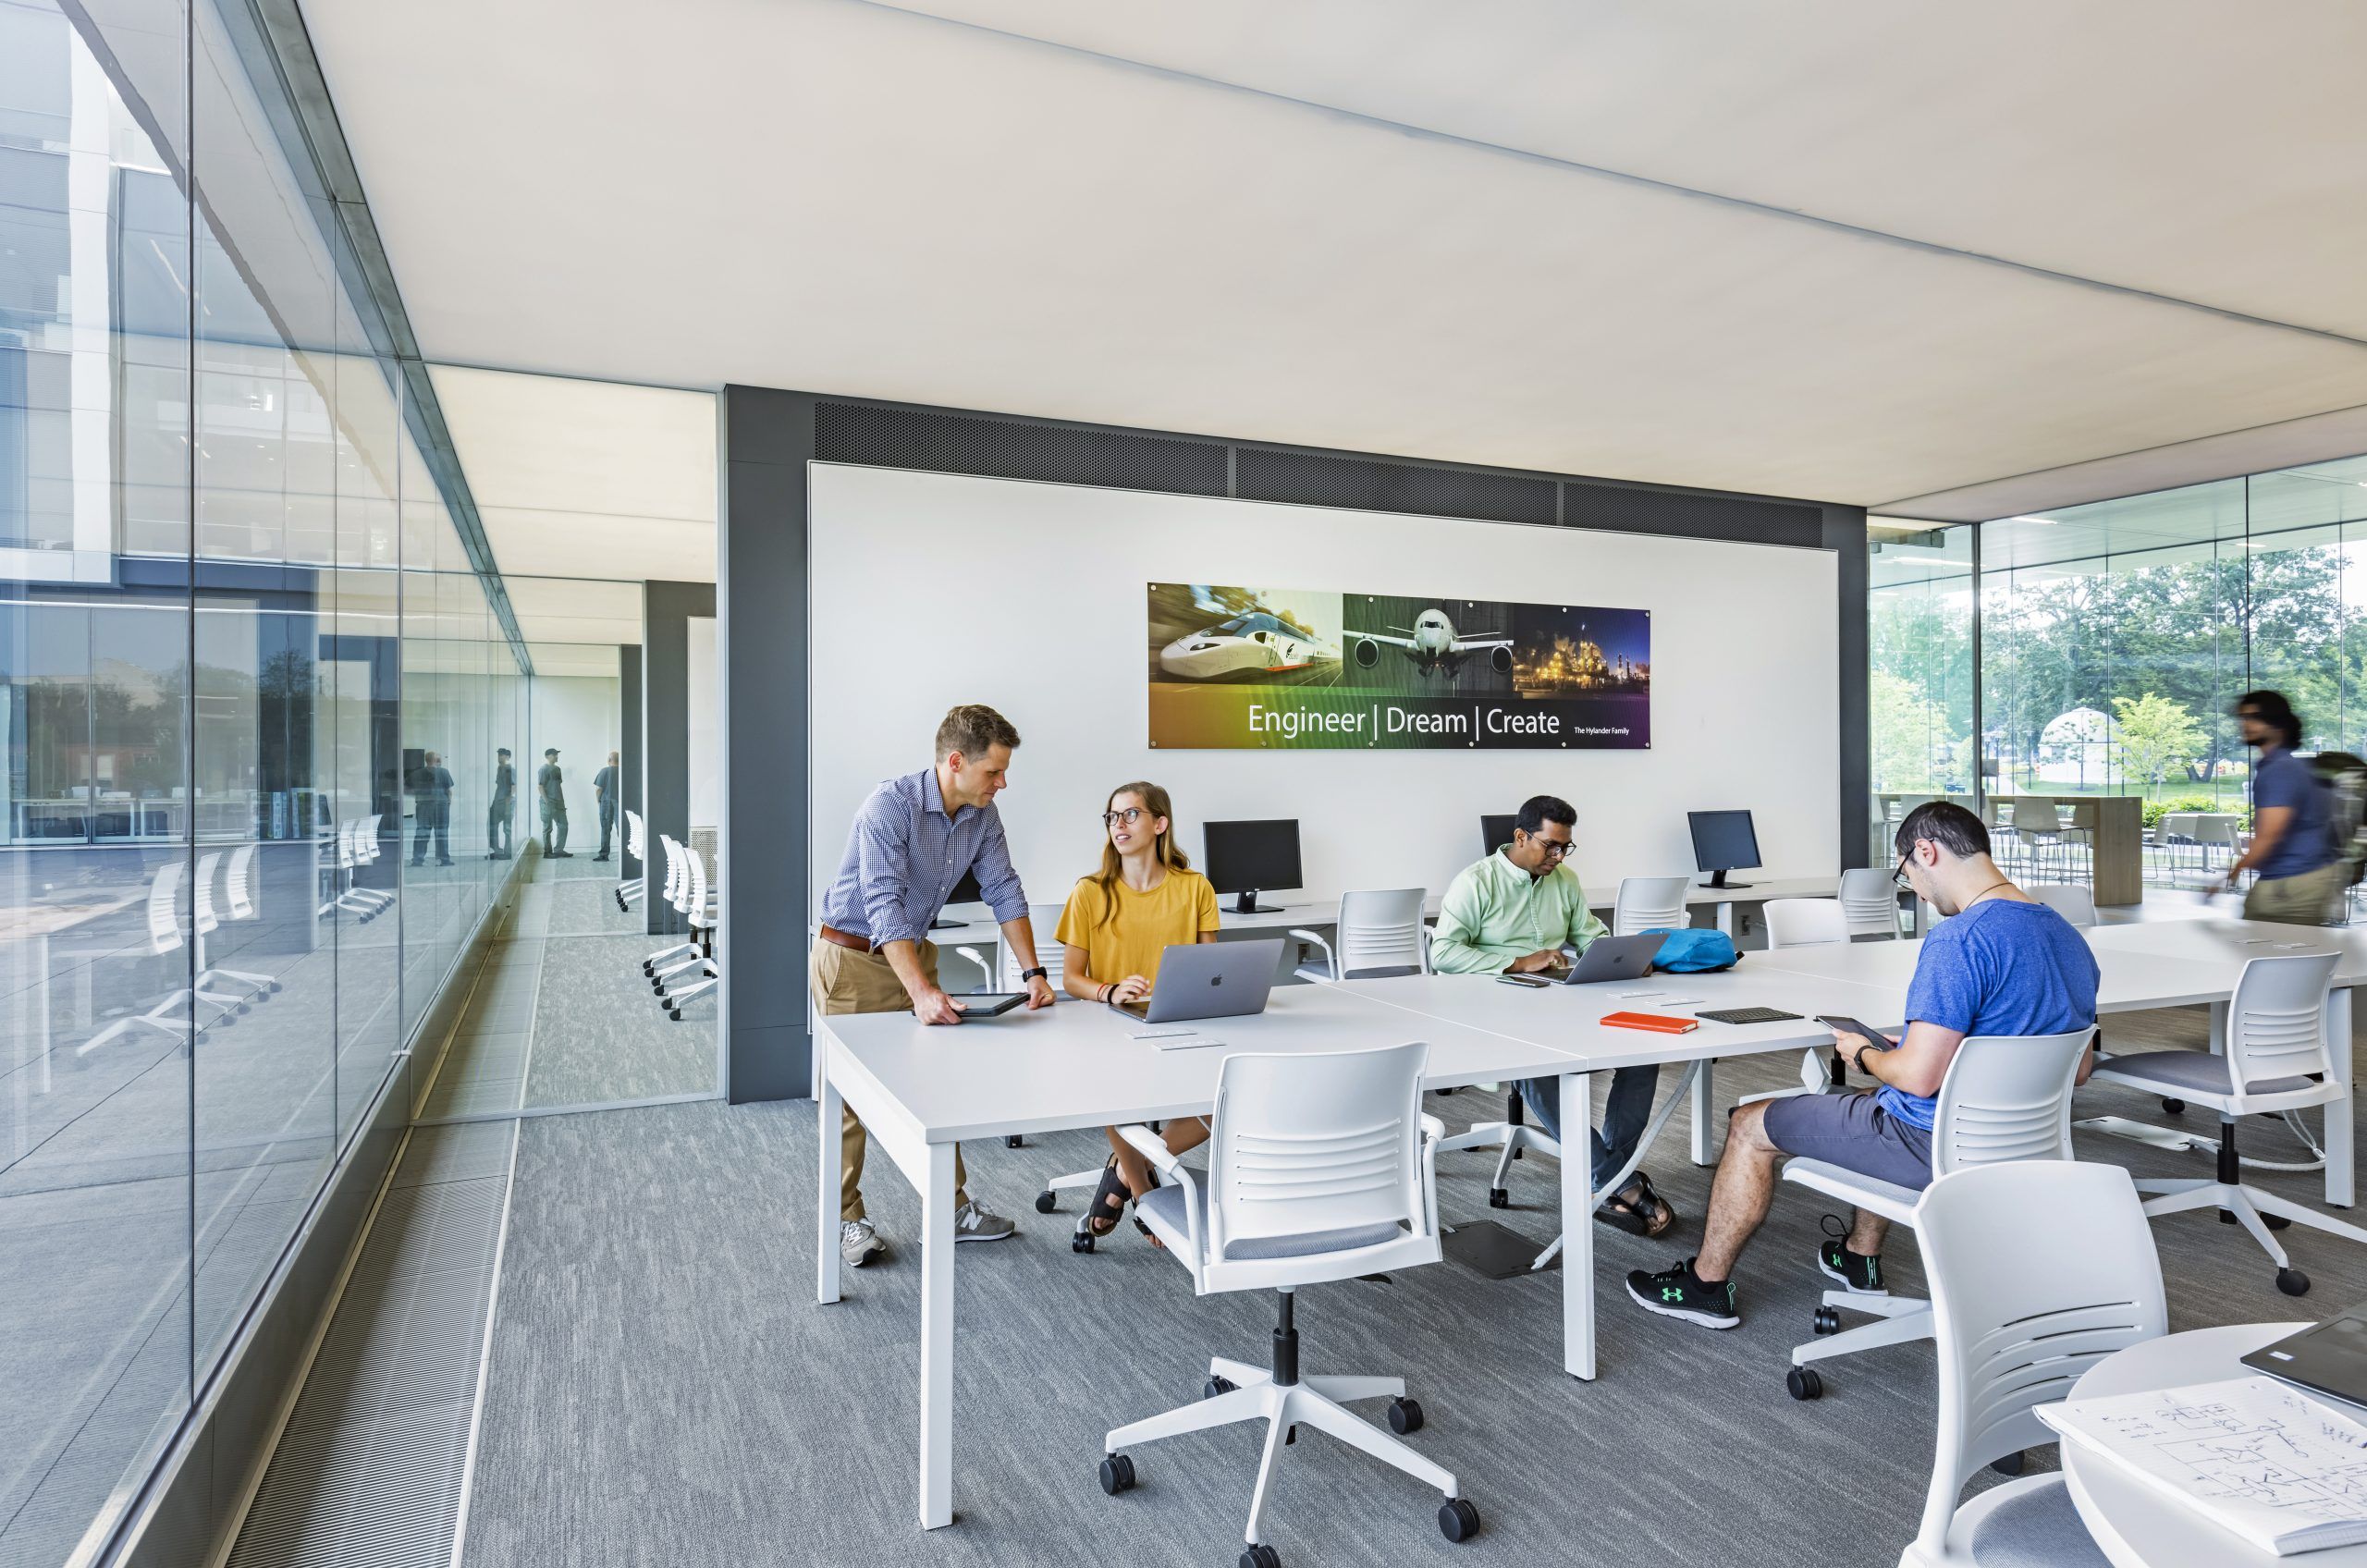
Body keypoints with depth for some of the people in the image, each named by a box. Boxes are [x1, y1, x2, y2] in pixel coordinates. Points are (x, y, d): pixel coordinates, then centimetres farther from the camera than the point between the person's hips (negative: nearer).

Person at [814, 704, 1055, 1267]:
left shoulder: (982, 815, -6)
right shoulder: (889, 805, -28)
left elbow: (1003, 891, 0)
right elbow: (883, 907, -35)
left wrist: (1032, 971, -10)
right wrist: (922, 993, -43)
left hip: (913, 952, 7)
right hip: (853, 958, -6)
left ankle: (953, 1207, 20)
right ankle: (847, 1220, 14)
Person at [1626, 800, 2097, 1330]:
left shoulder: (1959, 940, -26)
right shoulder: (2069, 936, 3)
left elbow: (1920, 1077, -29)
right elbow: (2079, 1069, 13)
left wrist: (1864, 1055, -6)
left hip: (1941, 1148, -9)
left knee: (1750, 1126, 7)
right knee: (1880, 1103, 38)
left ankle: (1707, 1283, 23)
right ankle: (1861, 1257, 47)